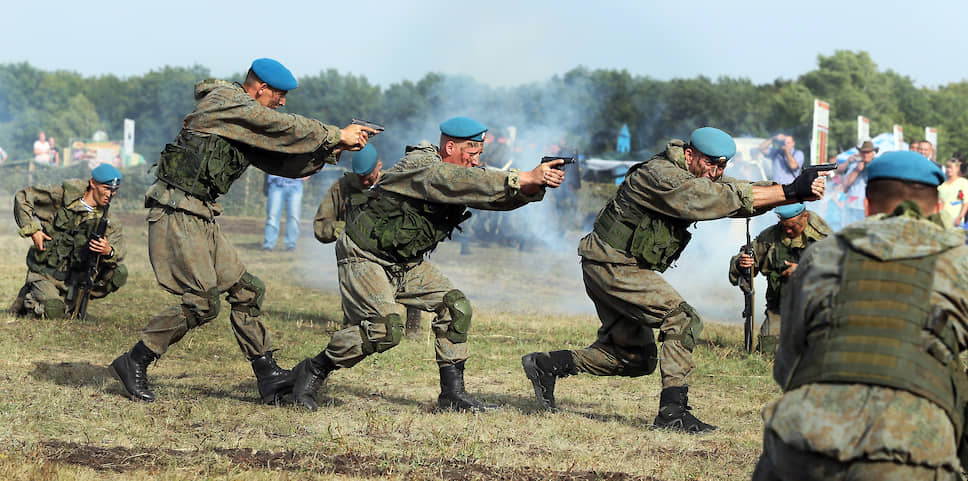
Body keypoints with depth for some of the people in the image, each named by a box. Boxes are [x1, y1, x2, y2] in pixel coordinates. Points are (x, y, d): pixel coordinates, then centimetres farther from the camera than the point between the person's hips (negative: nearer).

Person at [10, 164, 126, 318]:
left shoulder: (105, 219, 0)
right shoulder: (63, 197, -11)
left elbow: (120, 251, -10)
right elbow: (22, 198, -3)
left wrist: (109, 252, -34)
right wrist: (32, 230, -11)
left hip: (73, 278, 4)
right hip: (44, 274, -4)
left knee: (119, 272, -12)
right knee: (53, 313, -28)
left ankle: (72, 301, 4)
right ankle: (28, 297, 7)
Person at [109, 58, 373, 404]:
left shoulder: (247, 126, 18)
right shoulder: (226, 101, -11)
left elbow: (283, 161, 19)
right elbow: (285, 128, -14)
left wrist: (333, 150, 9)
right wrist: (336, 135, -6)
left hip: (200, 218, 10)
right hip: (177, 214, -10)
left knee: (245, 291, 6)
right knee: (202, 302, -13)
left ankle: (269, 378, 8)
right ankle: (134, 363, -3)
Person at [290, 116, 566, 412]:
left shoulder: (465, 176, 2)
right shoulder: (421, 165, -24)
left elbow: (502, 196, -5)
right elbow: (457, 181, -40)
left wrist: (537, 185, -27)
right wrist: (526, 178, -44)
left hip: (407, 263, 9)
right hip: (365, 257, -9)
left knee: (456, 307, -2)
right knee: (384, 328, -22)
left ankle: (452, 393, 4)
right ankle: (312, 371, -5)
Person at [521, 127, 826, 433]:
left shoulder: (701, 179, 8)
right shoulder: (663, 176, -22)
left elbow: (744, 192, -2)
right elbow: (727, 198, -29)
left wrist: (801, 192, -18)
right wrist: (789, 192, -31)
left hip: (618, 268, 10)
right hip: (612, 266, -10)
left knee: (636, 358, 14)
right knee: (683, 320, -19)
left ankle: (547, 365, 21)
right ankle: (673, 411, -19)